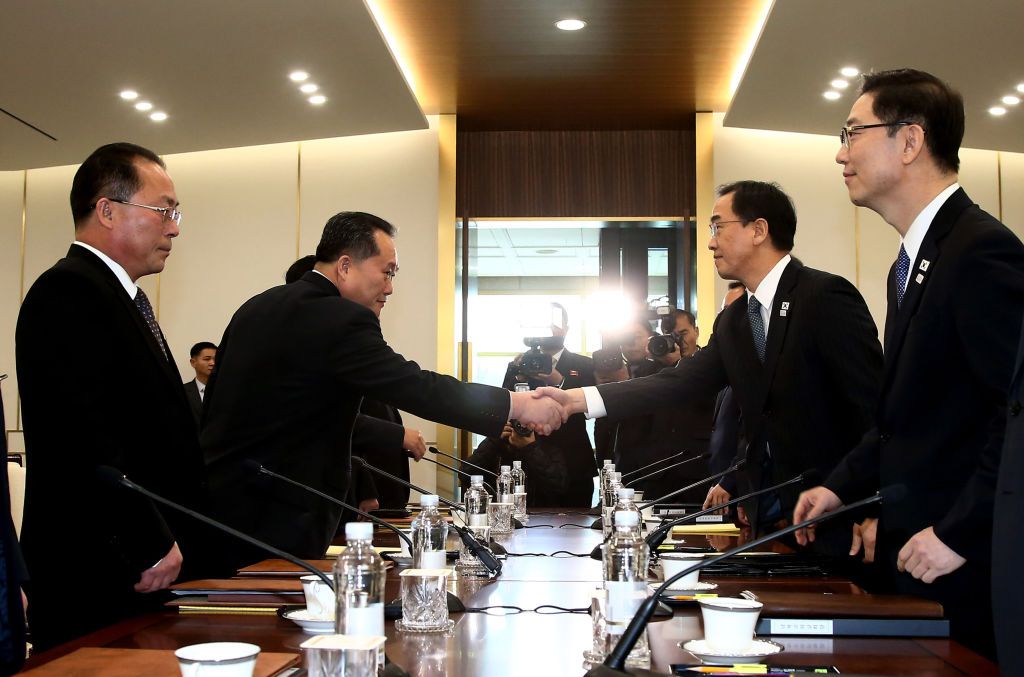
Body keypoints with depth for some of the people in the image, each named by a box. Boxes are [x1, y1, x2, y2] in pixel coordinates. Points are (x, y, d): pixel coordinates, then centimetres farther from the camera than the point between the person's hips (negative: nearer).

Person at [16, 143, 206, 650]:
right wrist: (151, 546, -18)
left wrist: (167, 540, 13)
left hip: (136, 566, 10)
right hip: (94, 575, -9)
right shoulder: (68, 293, -14)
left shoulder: (124, 298, 18)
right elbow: (84, 437, -23)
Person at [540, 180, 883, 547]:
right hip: (769, 513, 6)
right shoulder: (731, 321, 10)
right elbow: (684, 381, -1)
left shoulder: (827, 297, -13)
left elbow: (872, 403, -16)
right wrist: (578, 399, -9)